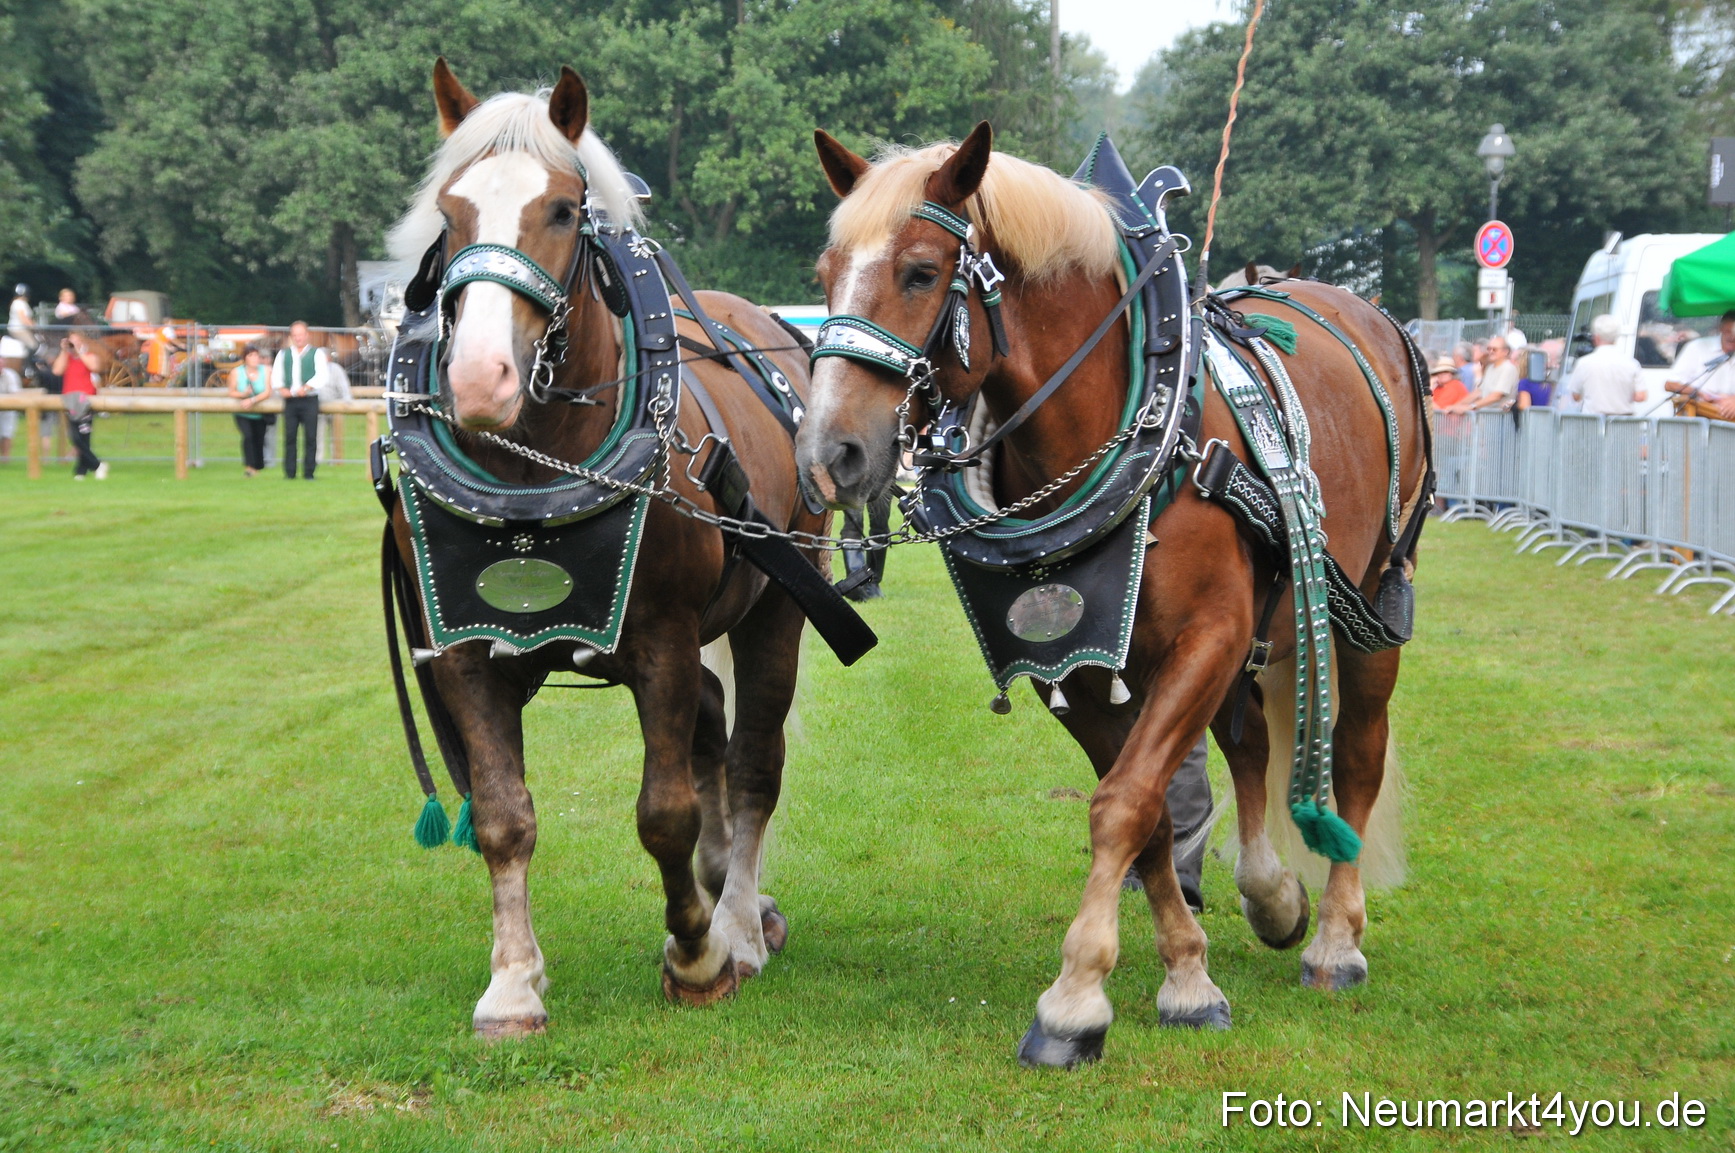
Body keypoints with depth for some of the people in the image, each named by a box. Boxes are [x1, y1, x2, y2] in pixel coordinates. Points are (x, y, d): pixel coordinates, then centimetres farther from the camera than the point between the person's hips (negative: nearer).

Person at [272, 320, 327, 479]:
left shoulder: (316, 353, 7)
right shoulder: (284, 354, 16)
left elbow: (321, 376, -5)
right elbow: (276, 375, 11)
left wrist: (306, 388, -19)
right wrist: (282, 389, -9)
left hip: (309, 400, -2)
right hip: (290, 401, 2)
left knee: (311, 436, -5)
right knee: (289, 436, -1)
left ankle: (309, 472, 0)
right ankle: (289, 472, 3)